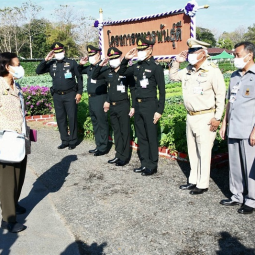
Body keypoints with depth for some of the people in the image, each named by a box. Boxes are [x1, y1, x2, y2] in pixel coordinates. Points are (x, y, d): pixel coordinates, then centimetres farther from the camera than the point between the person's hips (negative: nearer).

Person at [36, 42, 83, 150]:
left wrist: (79, 92, -4)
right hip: (57, 95, 4)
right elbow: (38, 71, 2)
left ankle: (72, 141, 10)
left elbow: (79, 77, 3)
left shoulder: (72, 63, 1)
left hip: (70, 94, -3)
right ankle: (65, 141, 18)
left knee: (72, 118, 0)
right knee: (60, 118, 7)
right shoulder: (51, 64, 9)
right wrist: (45, 60, -8)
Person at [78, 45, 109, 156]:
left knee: (102, 123, -1)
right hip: (91, 98, 9)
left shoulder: (104, 67, -12)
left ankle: (103, 148, 8)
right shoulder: (90, 67, 12)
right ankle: (98, 145, 25)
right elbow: (79, 71, 28)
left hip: (100, 98, -9)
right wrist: (81, 64, 11)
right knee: (95, 123, 14)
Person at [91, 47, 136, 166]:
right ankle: (118, 155, 21)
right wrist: (100, 65, -3)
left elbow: (133, 90, -6)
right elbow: (94, 77, 12)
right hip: (112, 106, 6)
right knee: (116, 131, 12)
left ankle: (125, 157, 9)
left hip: (123, 106, -6)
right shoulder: (108, 72, 7)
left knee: (124, 132, 1)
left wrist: (133, 107, -11)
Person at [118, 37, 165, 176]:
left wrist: (159, 110, -14)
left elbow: (162, 90, -10)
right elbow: (121, 72, 21)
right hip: (138, 105, 7)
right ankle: (144, 163, 24)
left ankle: (152, 166, 13)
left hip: (150, 105, -7)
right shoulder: (137, 66, 9)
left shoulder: (156, 67, -9)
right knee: (141, 136, 12)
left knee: (151, 137, 2)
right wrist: (126, 59, 4)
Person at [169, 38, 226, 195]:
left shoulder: (213, 71, -12)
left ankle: (203, 184, 12)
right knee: (192, 151, 15)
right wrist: (177, 62, 7)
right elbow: (173, 76, 24)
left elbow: (221, 96, -12)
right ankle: (194, 180, 28)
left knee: (204, 153, 0)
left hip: (205, 118, -8)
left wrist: (217, 118, -14)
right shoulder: (188, 70, 8)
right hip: (190, 117, 8)